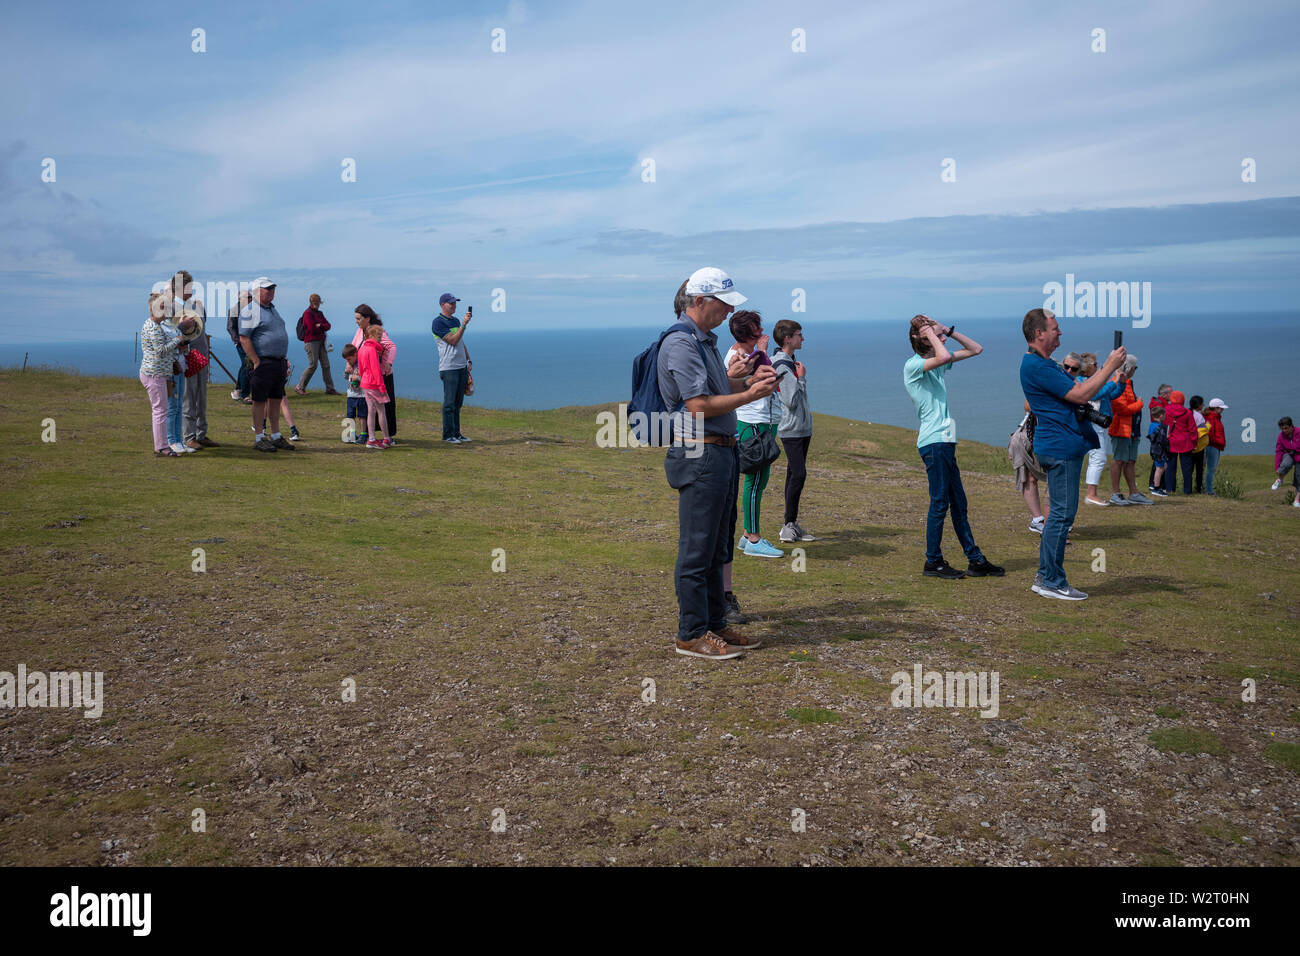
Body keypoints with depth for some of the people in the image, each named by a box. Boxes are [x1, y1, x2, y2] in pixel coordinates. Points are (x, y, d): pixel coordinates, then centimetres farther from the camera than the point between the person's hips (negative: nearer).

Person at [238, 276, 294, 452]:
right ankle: (259, 438, 4)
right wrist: (256, 362, -18)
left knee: (276, 399, 11)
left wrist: (285, 361, 20)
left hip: (279, 362, 8)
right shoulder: (249, 311, -8)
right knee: (260, 400, -2)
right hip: (263, 363, -8)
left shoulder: (272, 309, 20)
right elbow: (244, 339, -14)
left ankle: (276, 436, 19)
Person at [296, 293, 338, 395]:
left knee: (326, 365, 3)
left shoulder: (319, 313, 18)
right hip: (311, 341, -8)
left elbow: (328, 325, 8)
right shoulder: (308, 313, -7)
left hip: (321, 342, 8)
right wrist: (322, 328, 0)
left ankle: (329, 388, 5)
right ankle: (299, 387, 1)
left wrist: (319, 326, -10)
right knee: (313, 365, -9)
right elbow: (312, 328, -16)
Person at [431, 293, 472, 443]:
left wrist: (469, 361, 16)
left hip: (462, 367, 8)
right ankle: (448, 435, -1)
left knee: (458, 403, 11)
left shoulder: (456, 321, 18)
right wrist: (464, 324, -19)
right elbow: (453, 341, -16)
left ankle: (456, 433, 16)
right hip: (448, 367, -8)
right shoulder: (438, 322, -8)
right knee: (449, 403, -6)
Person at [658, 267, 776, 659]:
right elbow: (700, 405, -19)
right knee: (696, 549, -4)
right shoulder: (681, 343, -14)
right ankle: (691, 635, 3)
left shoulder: (706, 340, 18)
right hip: (700, 454, -11)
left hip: (721, 451, 11)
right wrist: (751, 394, -15)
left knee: (716, 548, 15)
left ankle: (715, 624, 24)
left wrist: (744, 379, 9)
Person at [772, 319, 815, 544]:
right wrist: (801, 378, -12)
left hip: (802, 428, 10)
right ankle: (789, 525, -8)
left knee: (794, 474, 10)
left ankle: (792, 524, 13)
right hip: (791, 430, -10)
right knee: (798, 474, -13)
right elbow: (791, 400, -20)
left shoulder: (790, 363, 16)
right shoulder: (781, 366, -15)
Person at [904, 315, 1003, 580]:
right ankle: (933, 562, 4)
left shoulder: (937, 364, 16)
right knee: (940, 502, -5)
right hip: (933, 441, -9)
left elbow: (975, 349, 22)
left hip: (945, 441, 9)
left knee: (958, 503, 11)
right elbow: (945, 357, -30)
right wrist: (931, 333, -15)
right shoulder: (913, 365, -11)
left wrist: (949, 330, 12)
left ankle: (976, 560, 17)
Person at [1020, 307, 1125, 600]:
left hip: (1063, 447, 11)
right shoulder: (1036, 366, -17)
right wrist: (1110, 368, -10)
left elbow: (1079, 387, 23)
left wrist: (1108, 366, 14)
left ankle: (1045, 577, 19)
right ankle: (1052, 582, -2)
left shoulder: (1044, 364, 19)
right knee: (1062, 513, -7)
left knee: (1060, 513, 14)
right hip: (1060, 447, -11)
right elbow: (1080, 395, -18)